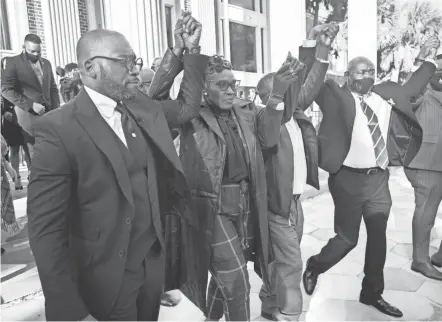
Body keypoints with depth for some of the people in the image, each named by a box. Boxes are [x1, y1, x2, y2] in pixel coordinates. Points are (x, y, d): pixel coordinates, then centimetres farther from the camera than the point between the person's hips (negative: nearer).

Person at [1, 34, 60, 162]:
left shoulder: (46, 63, 13)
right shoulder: (14, 62, -2)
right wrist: (30, 105, -16)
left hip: (48, 113, 4)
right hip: (29, 115, -4)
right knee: (34, 153, -1)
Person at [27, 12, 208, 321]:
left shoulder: (141, 107, 1)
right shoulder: (58, 128, -18)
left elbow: (188, 106, 17)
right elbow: (46, 228, -19)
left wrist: (192, 50, 5)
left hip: (154, 263, 6)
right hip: (106, 280, -6)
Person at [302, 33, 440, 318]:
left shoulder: (386, 95, 12)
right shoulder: (337, 97, -6)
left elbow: (412, 88, 28)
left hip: (379, 178, 6)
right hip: (349, 179, -6)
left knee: (378, 237, 13)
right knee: (348, 238, 3)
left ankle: (372, 293, 32)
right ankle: (313, 267, 31)